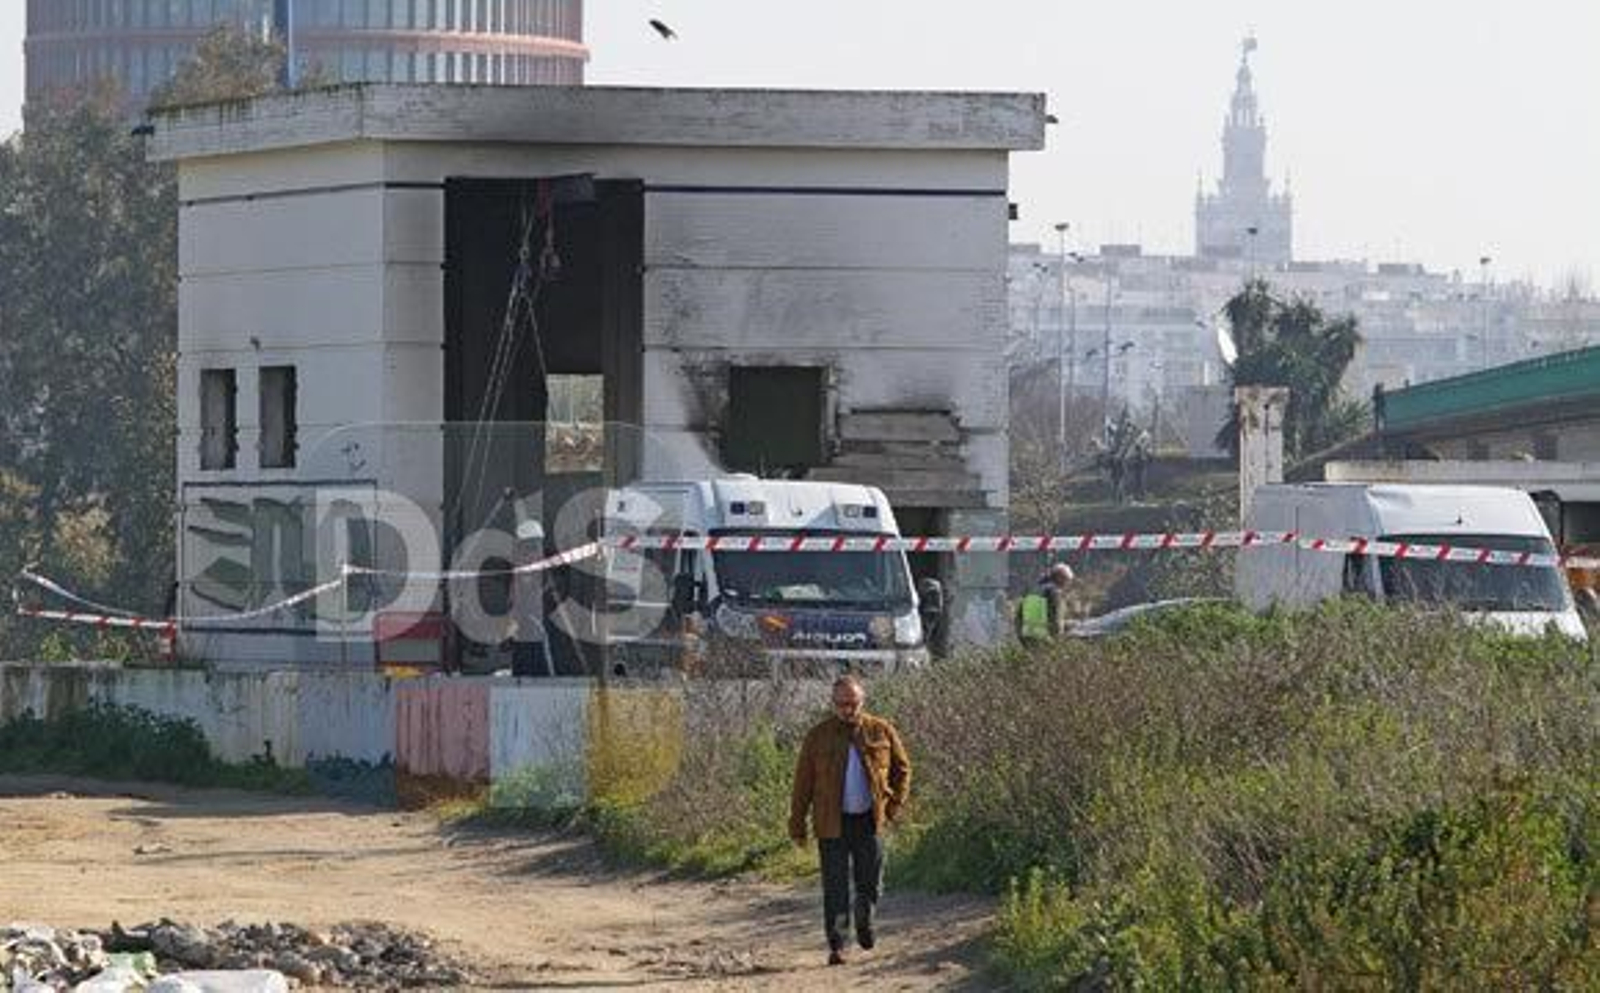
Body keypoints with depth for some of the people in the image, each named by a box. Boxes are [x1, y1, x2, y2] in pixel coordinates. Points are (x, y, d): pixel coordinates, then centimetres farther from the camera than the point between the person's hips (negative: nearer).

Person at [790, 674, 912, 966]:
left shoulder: (881, 731, 3)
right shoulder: (818, 736, 0)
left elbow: (902, 768, 14)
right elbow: (803, 782, 3)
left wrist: (895, 805, 2)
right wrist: (797, 824, 1)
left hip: (869, 821, 1)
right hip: (832, 822, -1)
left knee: (870, 881, 7)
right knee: (835, 887, -3)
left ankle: (864, 925, 36)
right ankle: (836, 945, 2)